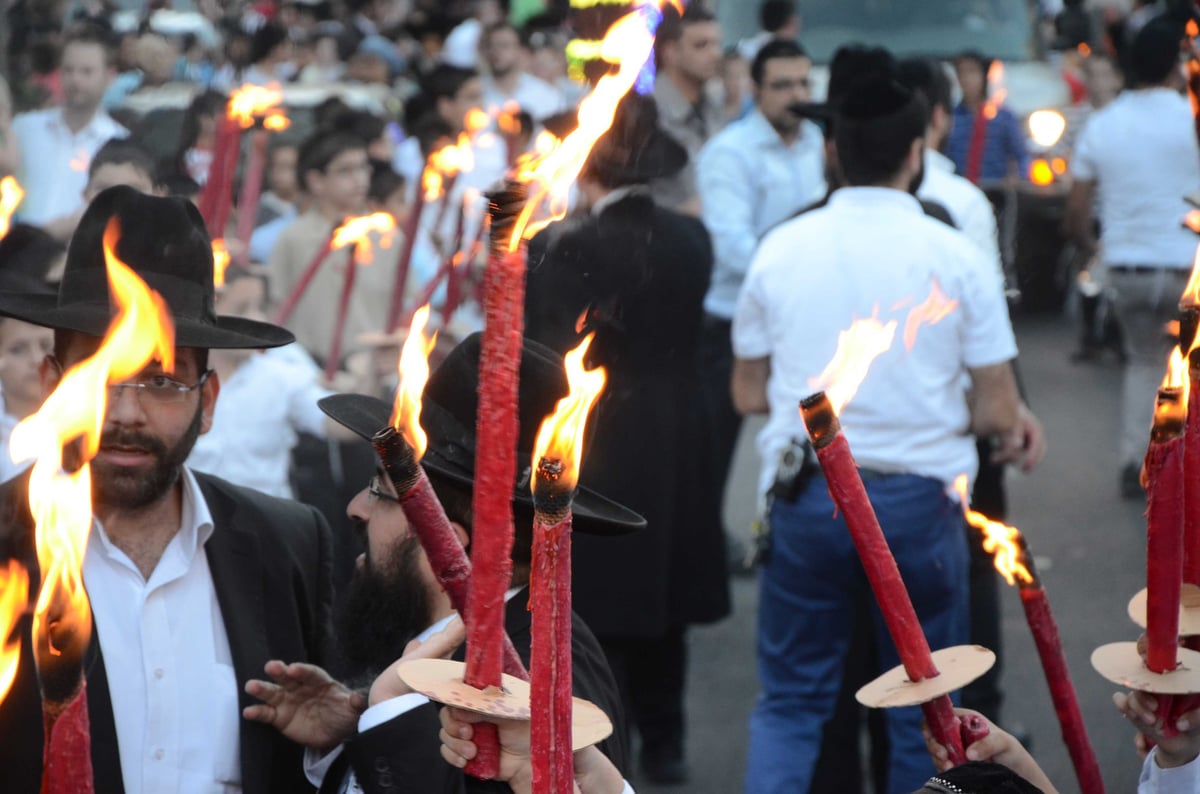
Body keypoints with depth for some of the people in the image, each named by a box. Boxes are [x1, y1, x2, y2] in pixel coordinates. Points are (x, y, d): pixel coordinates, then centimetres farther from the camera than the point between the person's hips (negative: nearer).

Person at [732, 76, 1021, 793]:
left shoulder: (780, 249, 0)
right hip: (919, 499, -1)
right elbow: (998, 413, -5)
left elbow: (749, 394, 7)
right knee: (923, 712, 14)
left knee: (791, 701, 13)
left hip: (805, 498, 2)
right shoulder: (956, 256, -7)